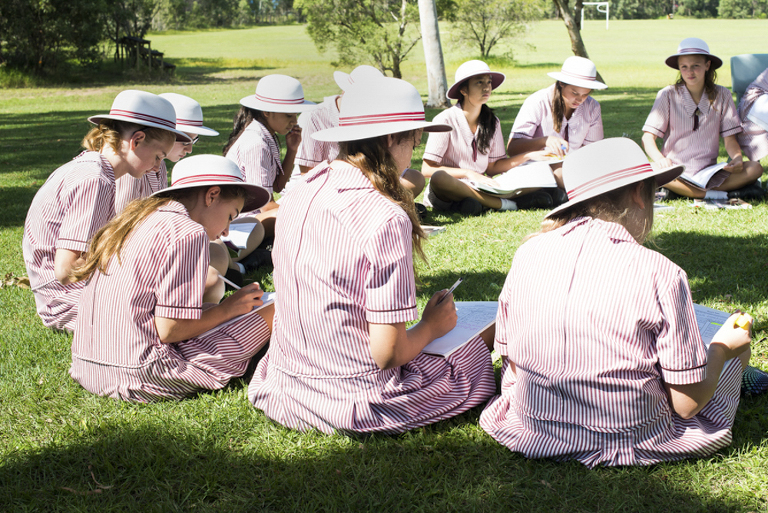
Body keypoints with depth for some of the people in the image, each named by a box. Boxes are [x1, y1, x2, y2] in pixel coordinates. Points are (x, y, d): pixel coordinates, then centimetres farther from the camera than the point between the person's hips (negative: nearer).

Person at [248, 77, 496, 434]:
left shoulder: (301, 194, 0)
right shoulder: (387, 219, -23)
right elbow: (387, 352, -21)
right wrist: (430, 326, 0)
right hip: (357, 402, -7)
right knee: (478, 350, 15)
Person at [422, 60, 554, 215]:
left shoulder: (492, 122, 8)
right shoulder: (445, 120, -10)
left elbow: (493, 166, 7)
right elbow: (427, 169, -15)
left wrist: (528, 156, -6)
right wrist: (468, 173, -25)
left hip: (479, 189, 5)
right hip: (450, 191, -5)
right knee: (439, 178, -40)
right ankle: (508, 204, -32)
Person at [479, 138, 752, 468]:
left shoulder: (528, 254, -5)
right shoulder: (661, 274, -17)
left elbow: (511, 363, 3)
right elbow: (688, 403, -12)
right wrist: (721, 349, 8)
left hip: (531, 437, 4)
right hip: (633, 446, -4)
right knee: (737, 352, 22)